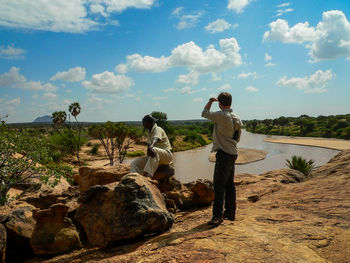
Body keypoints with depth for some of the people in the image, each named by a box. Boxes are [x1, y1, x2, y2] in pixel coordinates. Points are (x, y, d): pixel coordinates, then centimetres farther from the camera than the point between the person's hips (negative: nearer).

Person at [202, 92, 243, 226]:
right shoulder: (237, 118, 10)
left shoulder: (221, 115, -15)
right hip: (233, 153, 9)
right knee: (229, 184, 15)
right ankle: (230, 212, 25)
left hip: (224, 153, -9)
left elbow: (205, 113, -1)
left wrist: (210, 101, 12)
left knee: (219, 185, -9)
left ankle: (218, 215, -9)